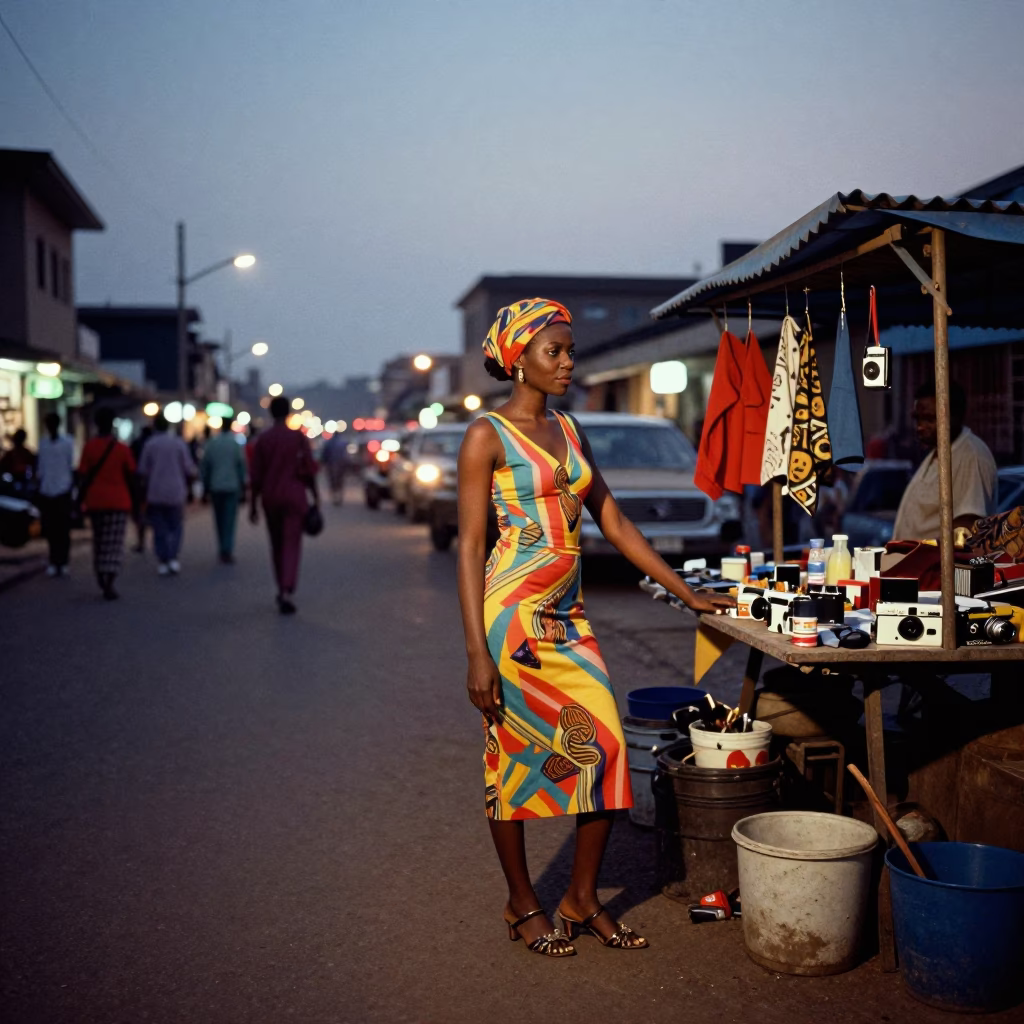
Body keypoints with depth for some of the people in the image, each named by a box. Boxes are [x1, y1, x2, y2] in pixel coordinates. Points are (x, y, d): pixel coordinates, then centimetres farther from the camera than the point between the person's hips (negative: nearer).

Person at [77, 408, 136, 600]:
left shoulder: (89, 447, -2)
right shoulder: (122, 449, -3)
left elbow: (83, 477, -4)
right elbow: (131, 477, 1)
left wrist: (79, 501, 2)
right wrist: (132, 499, 13)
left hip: (95, 501, 1)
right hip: (118, 502, -1)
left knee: (99, 542, 17)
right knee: (114, 544, -2)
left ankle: (102, 580, 21)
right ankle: (109, 584, -13)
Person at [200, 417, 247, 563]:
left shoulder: (211, 444, 1)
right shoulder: (236, 444, -5)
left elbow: (204, 467, 4)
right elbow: (242, 466, -4)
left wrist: (205, 488, 13)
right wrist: (243, 488, 3)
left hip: (215, 487, 2)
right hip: (232, 487, -2)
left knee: (219, 520, 12)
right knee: (230, 520, -3)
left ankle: (223, 550, 15)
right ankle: (227, 551, -10)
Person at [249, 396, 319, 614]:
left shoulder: (262, 439, 1)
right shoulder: (299, 437, -4)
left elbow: (256, 476, 1)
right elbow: (309, 471, -6)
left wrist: (253, 504, 6)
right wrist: (315, 497, 3)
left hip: (270, 498, 2)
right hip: (294, 497, -2)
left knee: (276, 545, 16)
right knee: (292, 544, -5)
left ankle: (282, 590, 27)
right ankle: (287, 592, -19)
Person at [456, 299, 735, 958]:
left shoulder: (569, 431, 13)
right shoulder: (488, 436, -7)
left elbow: (613, 522, 14)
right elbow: (471, 546, -10)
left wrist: (686, 592, 11)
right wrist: (477, 652, -16)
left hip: (568, 616, 7)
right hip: (512, 614, -6)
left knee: (605, 748, 2)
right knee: (514, 759, 4)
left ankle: (583, 900, 18)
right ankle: (524, 906, 22)